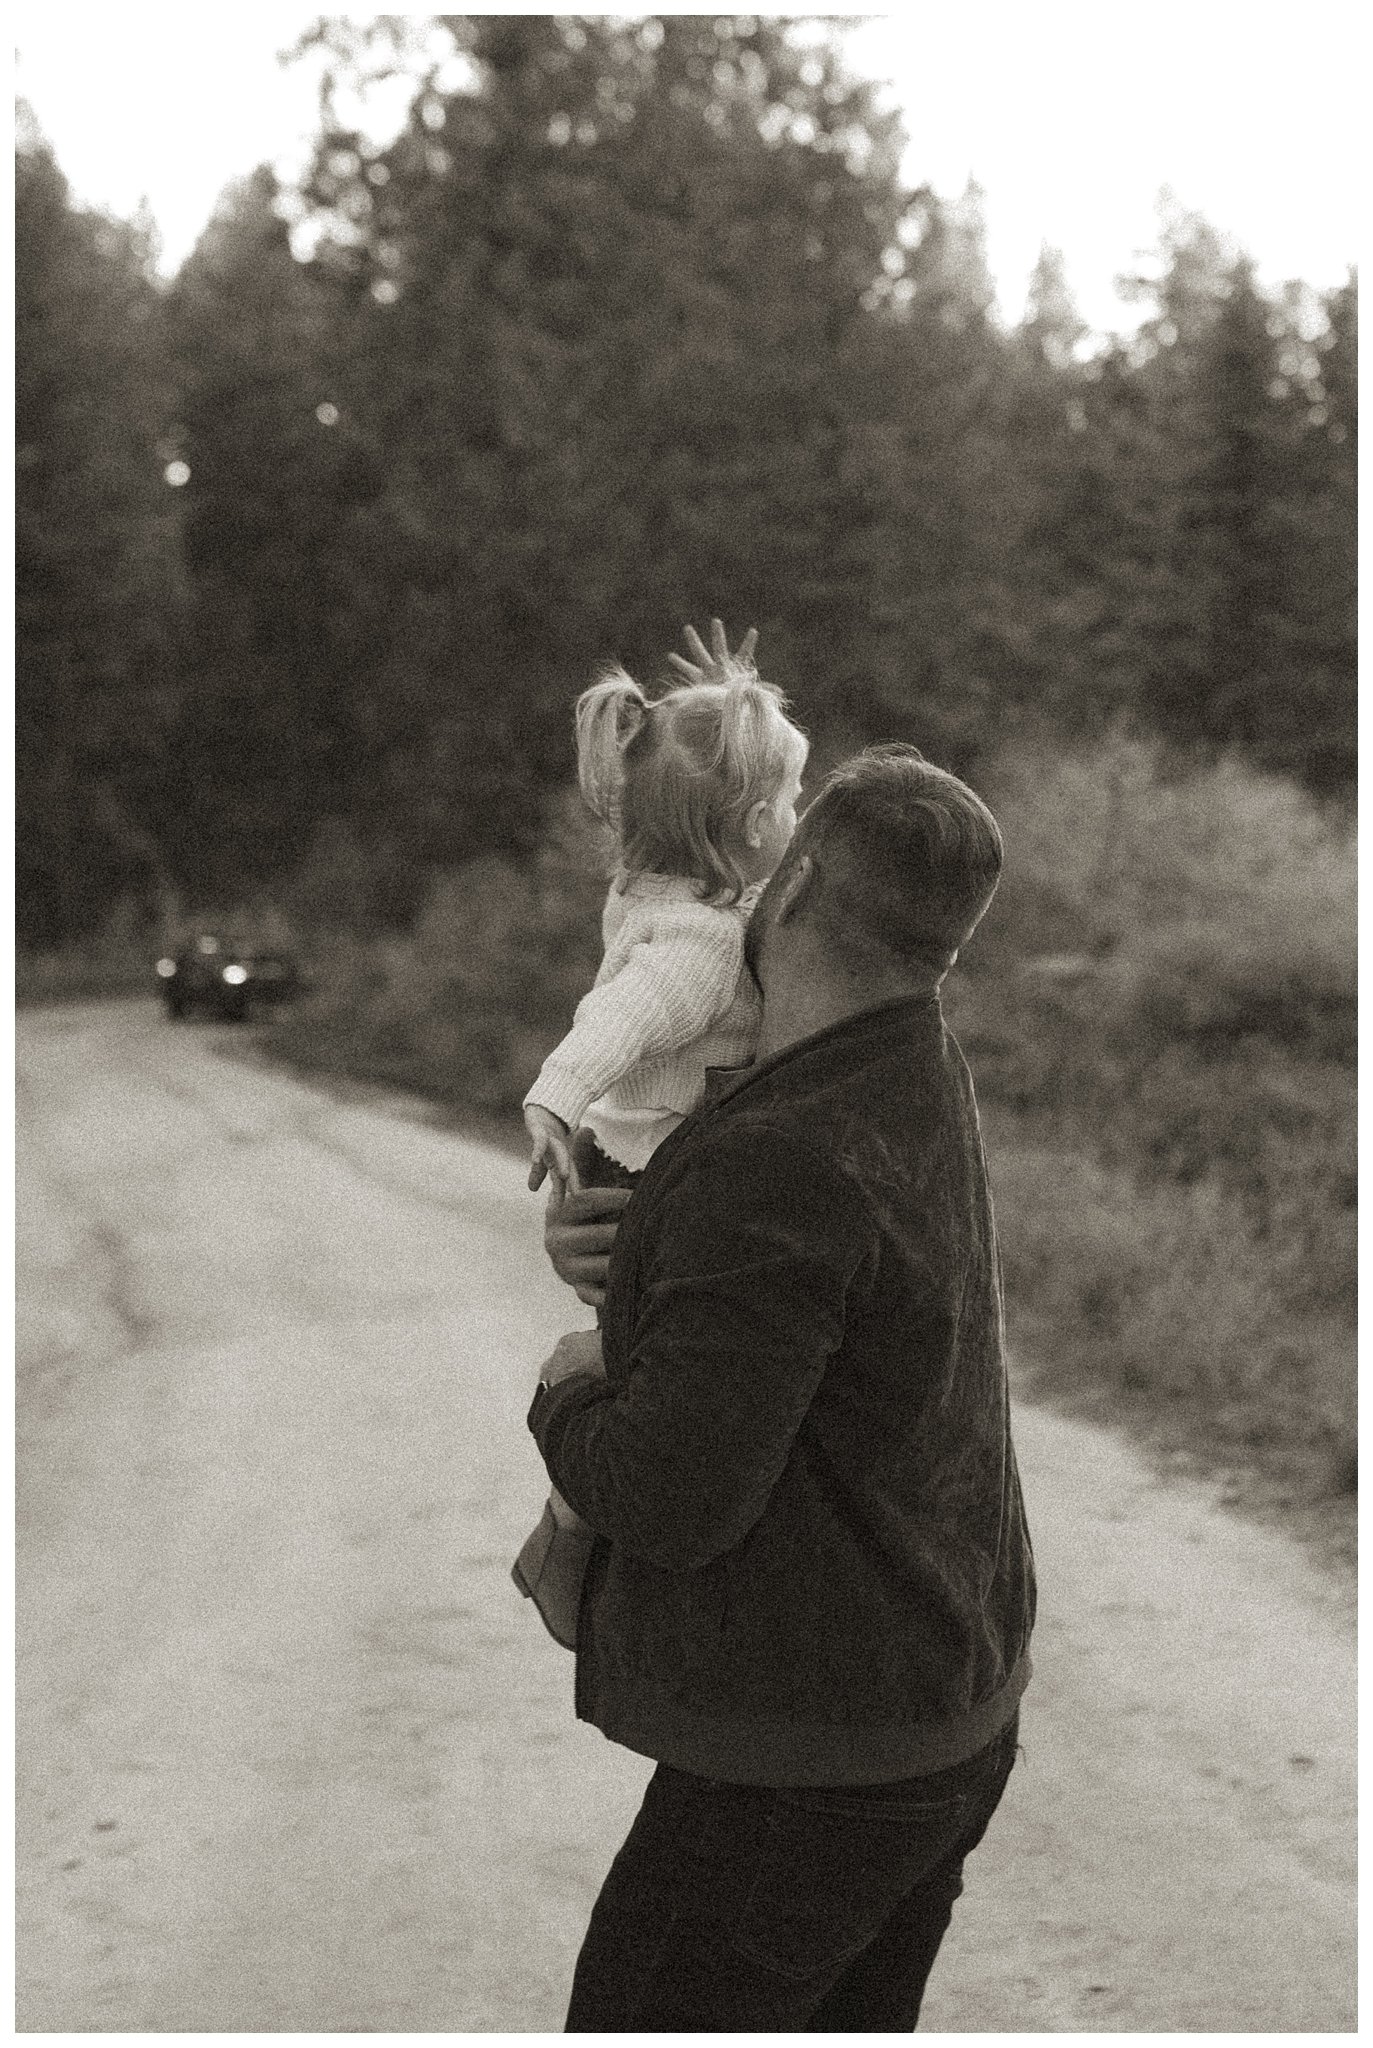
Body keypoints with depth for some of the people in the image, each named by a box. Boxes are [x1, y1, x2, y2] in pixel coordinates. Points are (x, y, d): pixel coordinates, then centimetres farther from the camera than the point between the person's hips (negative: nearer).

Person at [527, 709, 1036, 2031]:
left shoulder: (785, 1166, -27)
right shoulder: (915, 1072, 2)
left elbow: (670, 1498, -27)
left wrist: (568, 1396, -6)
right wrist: (601, 1237, -3)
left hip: (813, 1759, -9)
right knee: (850, 2019, 20)